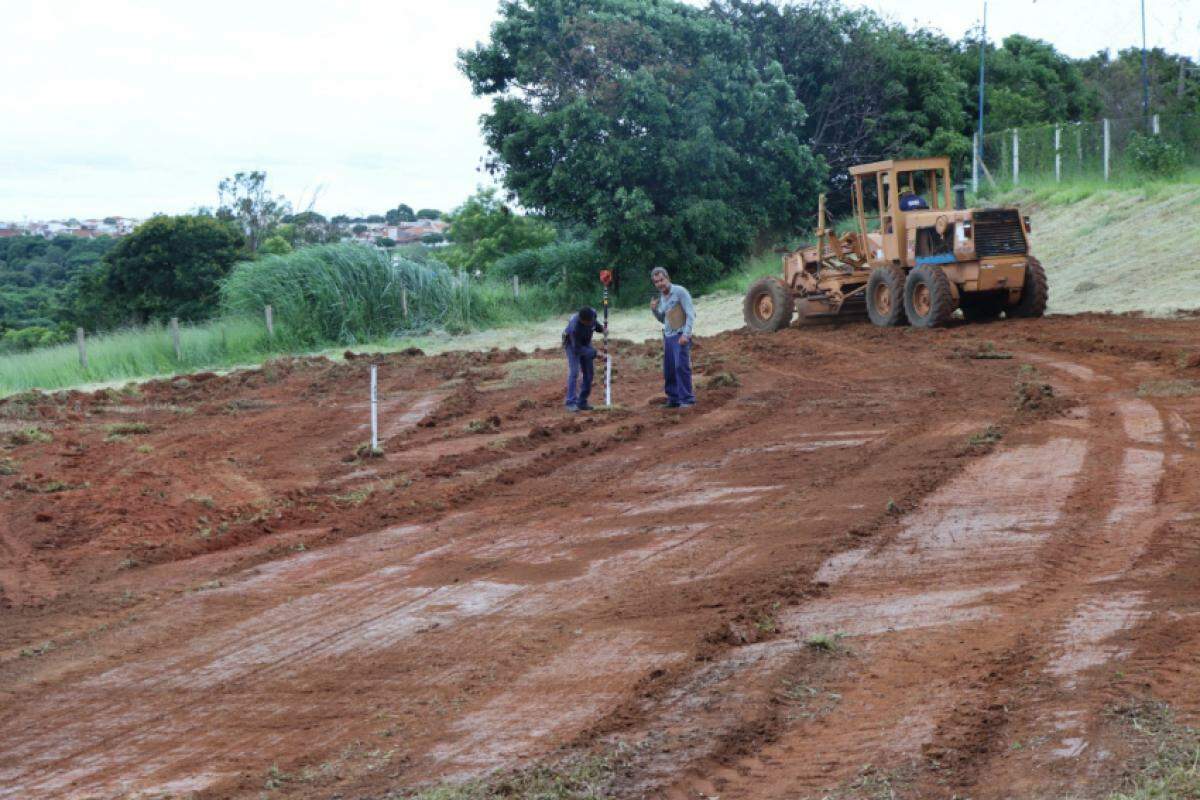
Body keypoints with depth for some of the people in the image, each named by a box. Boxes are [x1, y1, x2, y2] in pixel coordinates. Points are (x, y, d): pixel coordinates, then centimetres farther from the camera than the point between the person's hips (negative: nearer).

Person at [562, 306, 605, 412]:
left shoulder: (592, 313, -25)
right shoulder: (575, 327, -41)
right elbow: (577, 349, -32)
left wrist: (601, 328, -14)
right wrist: (594, 352, -35)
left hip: (585, 343, 6)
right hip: (572, 344, -6)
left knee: (589, 372, 2)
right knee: (574, 372, -18)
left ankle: (582, 402, 8)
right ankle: (571, 403, -19)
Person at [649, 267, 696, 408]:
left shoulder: (680, 291, -9)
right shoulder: (662, 297, 13)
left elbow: (691, 314, -14)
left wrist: (686, 334, -23)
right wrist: (654, 310, 3)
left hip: (681, 336, -7)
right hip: (667, 336, 7)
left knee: (681, 366, -17)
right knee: (668, 370, 6)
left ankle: (687, 399, -15)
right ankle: (673, 399, 15)